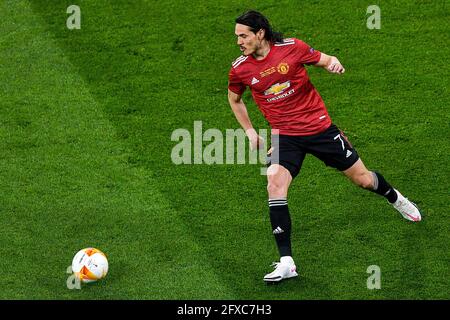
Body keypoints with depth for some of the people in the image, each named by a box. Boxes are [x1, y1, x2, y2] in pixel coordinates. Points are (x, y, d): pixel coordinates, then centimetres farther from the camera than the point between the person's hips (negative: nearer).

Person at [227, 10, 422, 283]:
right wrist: (249, 131, 8)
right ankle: (286, 262, -22)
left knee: (363, 179, 9)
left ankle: (395, 199, 47)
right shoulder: (240, 69, -6)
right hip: (285, 136, 1)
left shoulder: (292, 47, -12)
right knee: (275, 184, -25)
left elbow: (326, 60, 4)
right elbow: (234, 99, 15)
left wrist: (334, 64, -20)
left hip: (319, 126, -1)